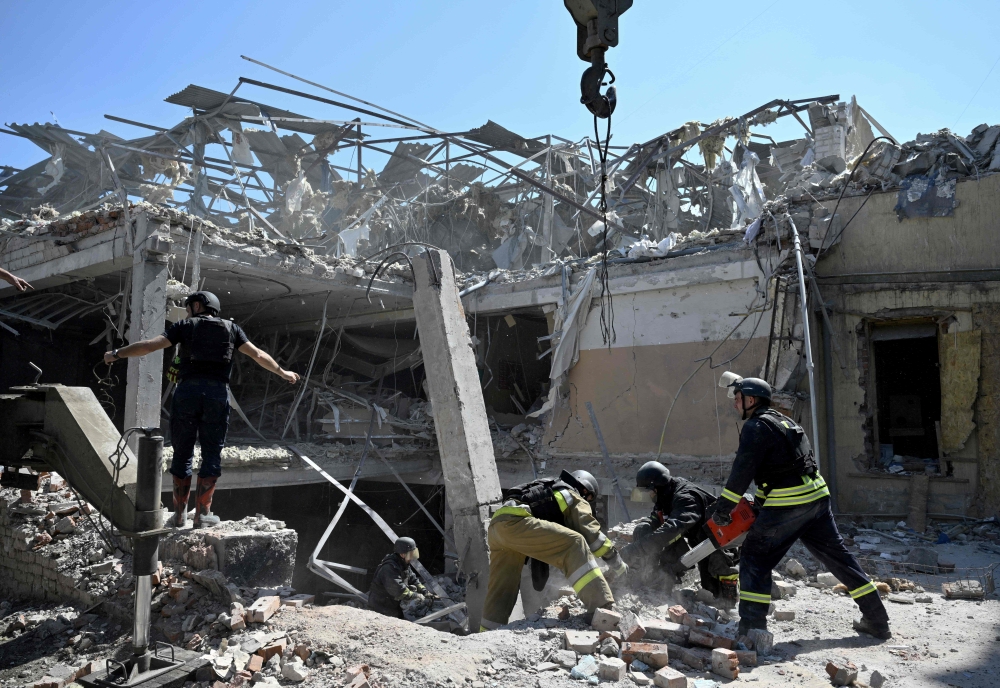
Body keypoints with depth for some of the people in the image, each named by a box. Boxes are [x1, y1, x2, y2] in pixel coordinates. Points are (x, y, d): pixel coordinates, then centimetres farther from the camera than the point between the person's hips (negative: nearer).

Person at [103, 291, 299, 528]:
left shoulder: (186, 326, 12)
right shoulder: (231, 328, 17)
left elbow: (151, 345, 4)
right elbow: (258, 354, 17)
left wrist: (117, 354, 14)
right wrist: (282, 373, 27)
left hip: (188, 390, 0)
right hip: (218, 393, 1)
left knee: (182, 452, 10)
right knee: (212, 454, 8)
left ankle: (180, 513, 15)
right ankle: (202, 513, 10)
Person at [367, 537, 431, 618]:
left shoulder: (404, 565, 5)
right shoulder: (389, 568, -29)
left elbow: (412, 580, 11)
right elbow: (398, 590, -35)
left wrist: (425, 592, -4)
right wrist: (418, 597, -27)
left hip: (395, 606, 10)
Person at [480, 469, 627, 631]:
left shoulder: (548, 491, 39)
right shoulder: (574, 498, 16)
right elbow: (590, 532, 7)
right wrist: (614, 559, 17)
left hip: (496, 524, 9)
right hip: (514, 523, -9)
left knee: (501, 587, 17)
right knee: (574, 544, -12)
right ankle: (600, 607, -22)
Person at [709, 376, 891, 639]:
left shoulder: (756, 427, -8)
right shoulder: (783, 421, 20)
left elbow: (742, 472, -15)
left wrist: (722, 509, -9)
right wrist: (757, 503, 25)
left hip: (788, 503, -9)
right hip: (817, 495, 9)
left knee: (755, 558, -1)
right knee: (838, 556, 17)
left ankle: (751, 626, -5)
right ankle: (877, 620, 23)